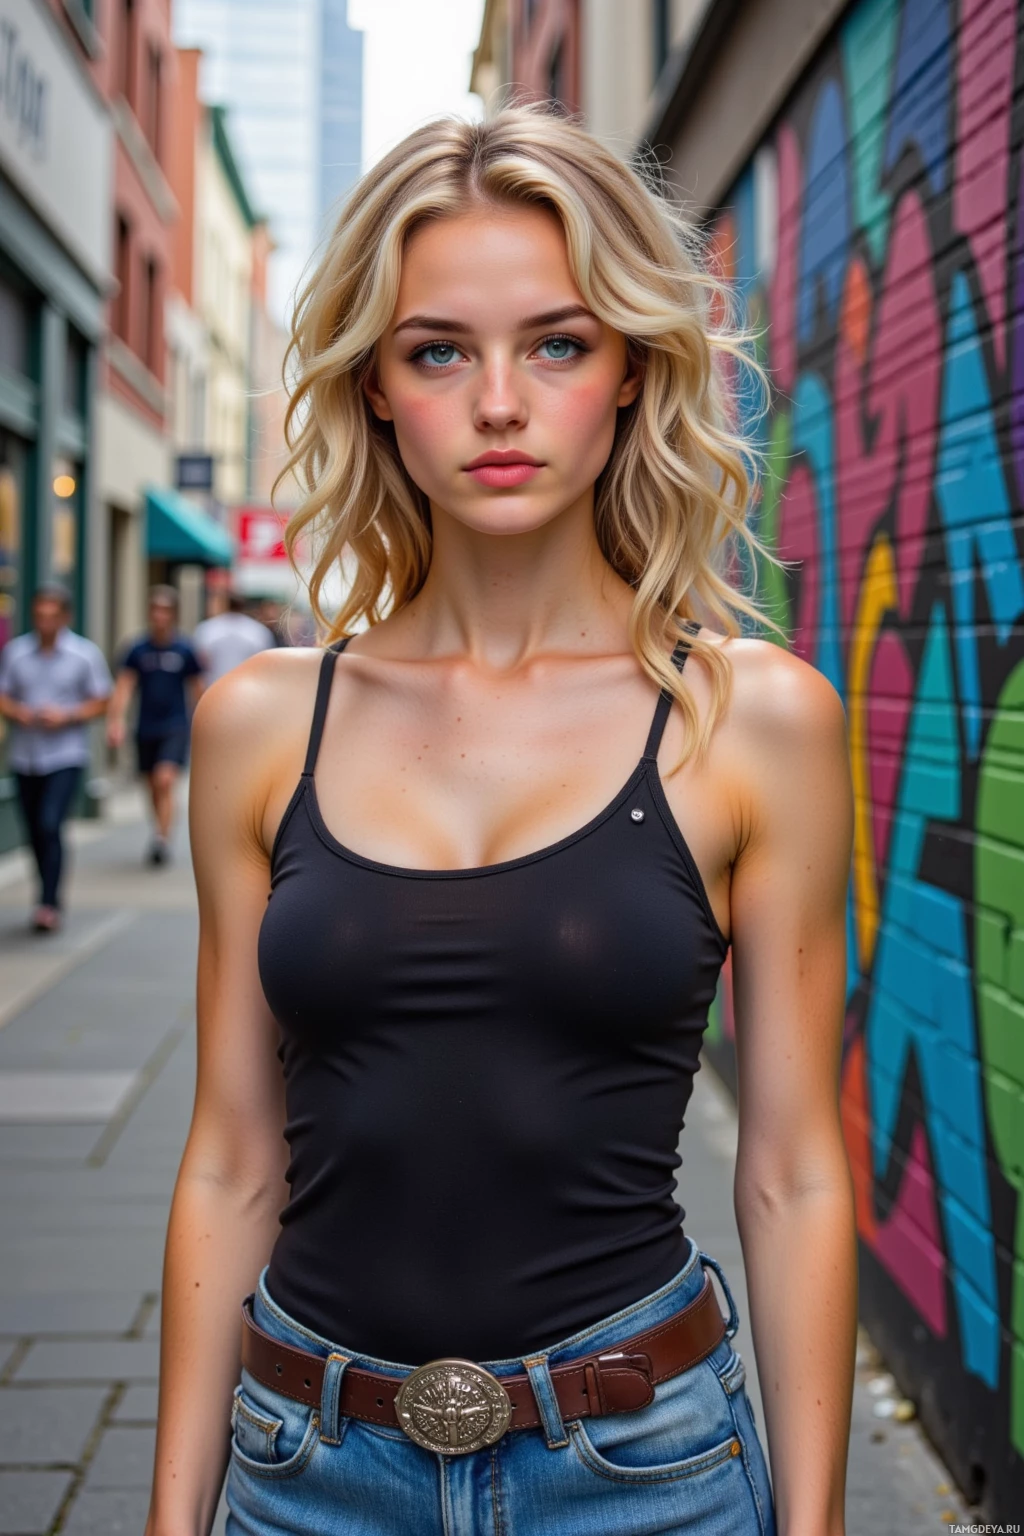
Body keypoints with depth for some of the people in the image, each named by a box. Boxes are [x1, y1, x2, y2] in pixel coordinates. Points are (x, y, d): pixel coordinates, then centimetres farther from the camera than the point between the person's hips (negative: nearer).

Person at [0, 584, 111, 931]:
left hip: (66, 757, -3)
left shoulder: (86, 654, -3)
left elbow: (101, 702, 0)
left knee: (50, 825, -17)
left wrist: (67, 715, -15)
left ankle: (49, 905, -13)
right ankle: (50, 900, 26)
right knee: (35, 833, 10)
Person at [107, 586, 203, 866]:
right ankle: (162, 832, 30)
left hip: (175, 729, -3)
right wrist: (116, 720, -15)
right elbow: (124, 687, 0)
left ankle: (162, 838, -21)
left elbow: (197, 689, 6)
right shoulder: (138, 650, 1)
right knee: (153, 787, 12)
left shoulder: (185, 650, -2)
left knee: (165, 780, -20)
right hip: (146, 729, 3)